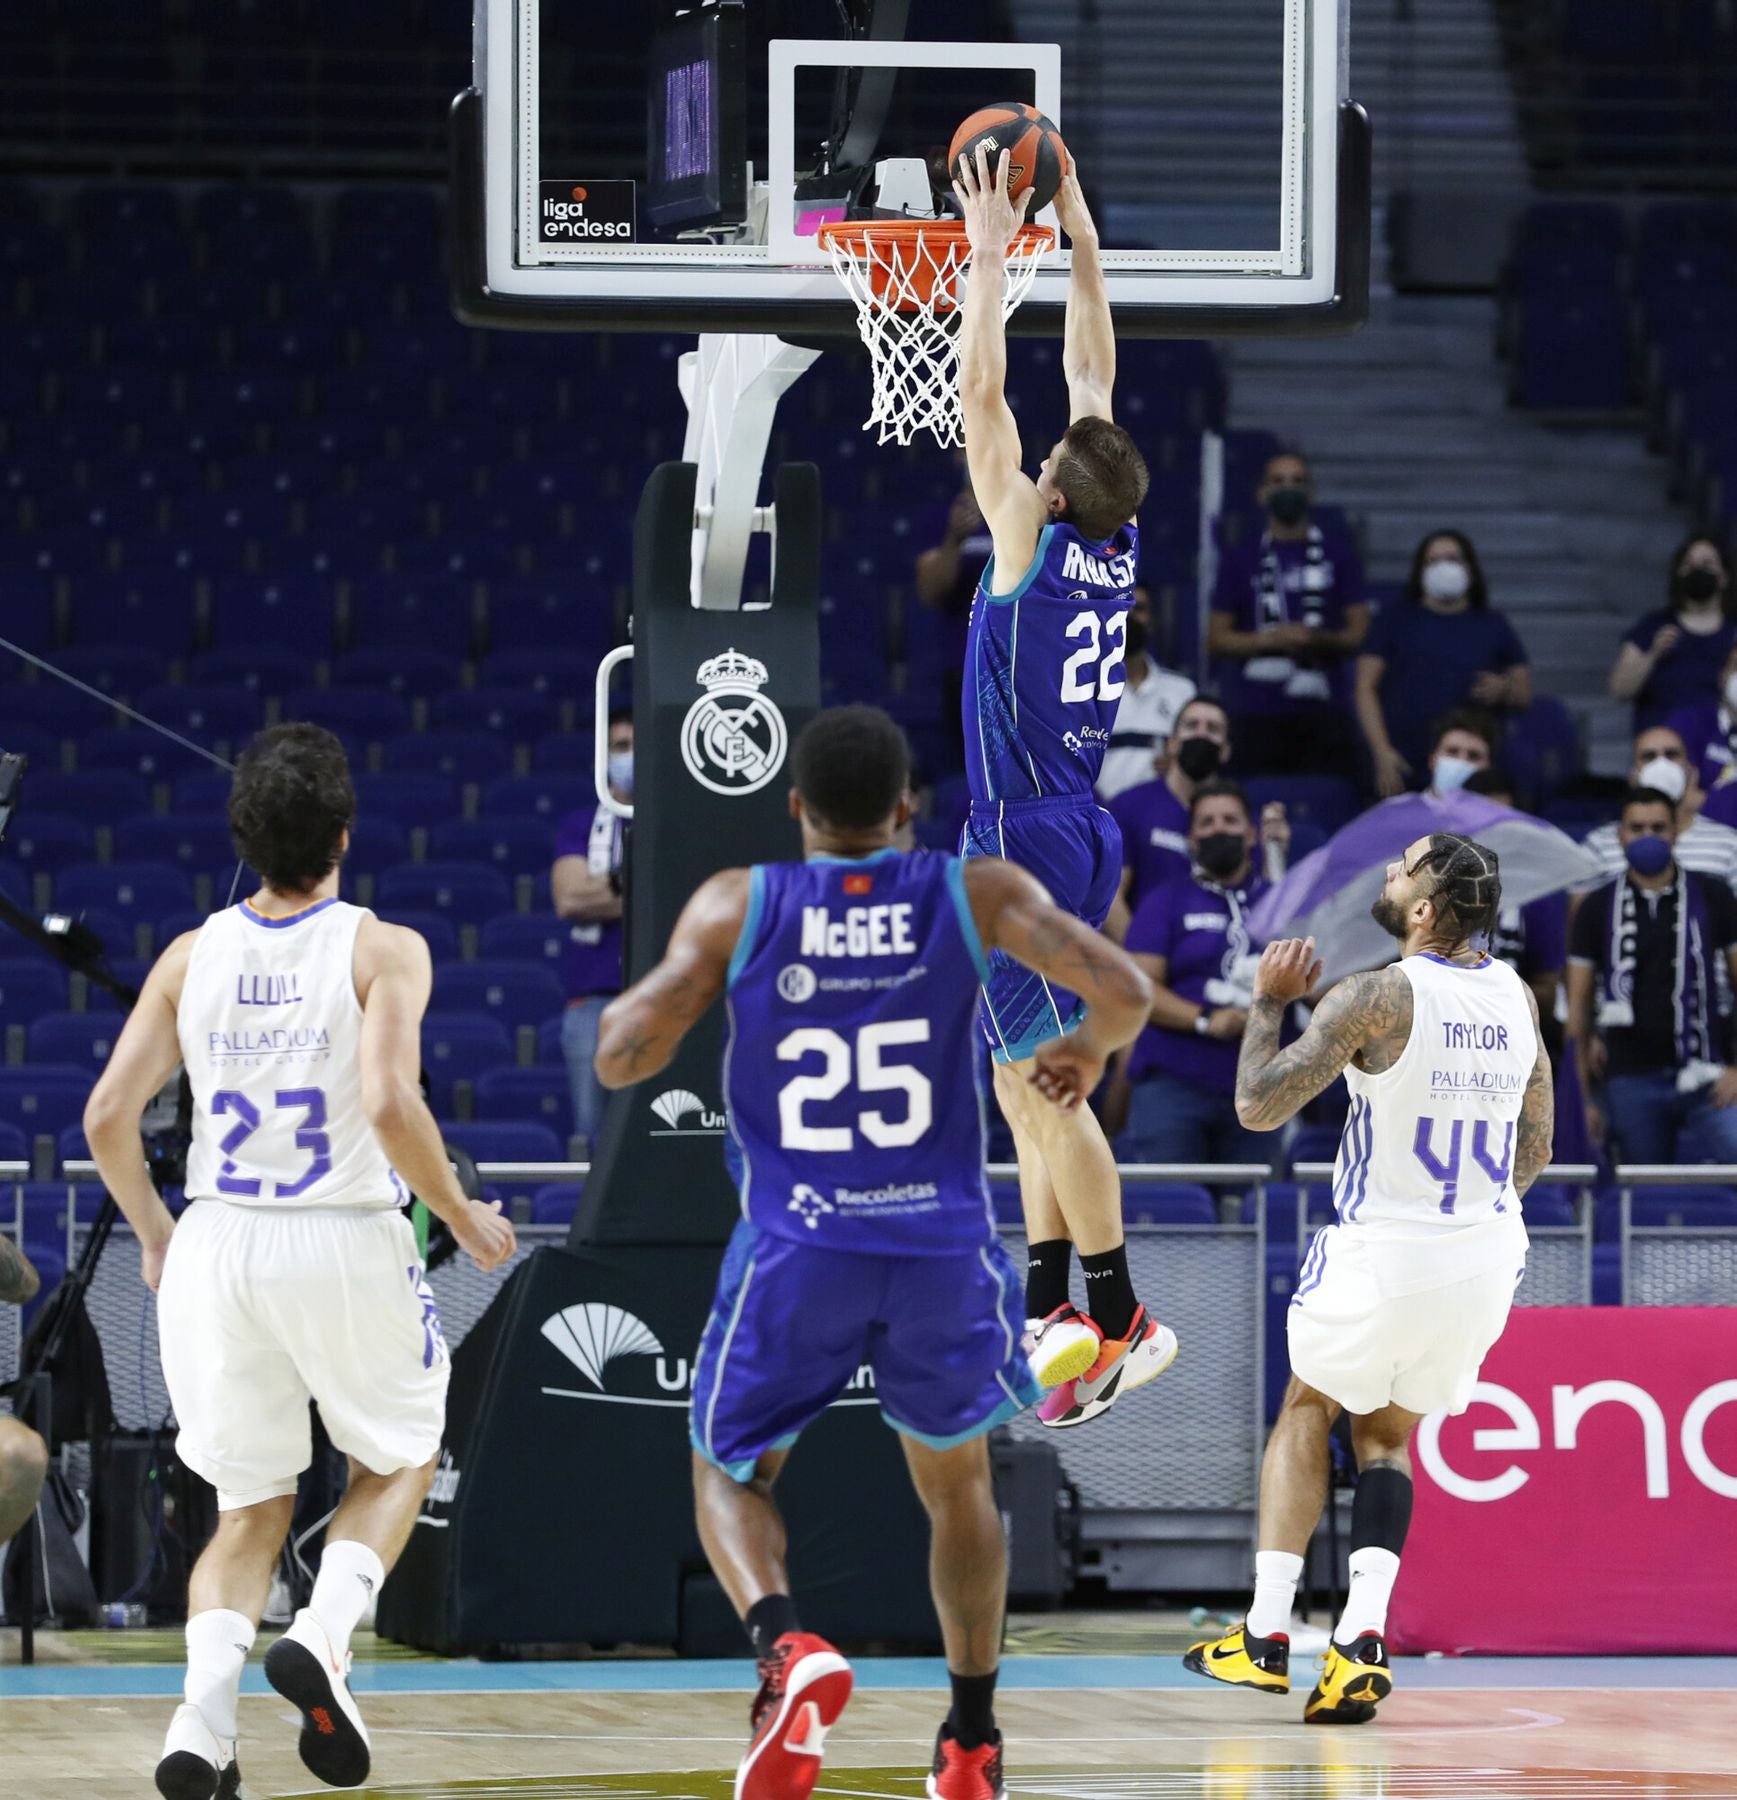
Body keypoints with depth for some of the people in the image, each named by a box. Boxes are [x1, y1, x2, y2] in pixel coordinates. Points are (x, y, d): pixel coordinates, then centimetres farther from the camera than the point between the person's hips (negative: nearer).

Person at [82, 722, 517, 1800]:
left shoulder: (192, 957, 3)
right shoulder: (382, 951, -7)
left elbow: (109, 1116, 0)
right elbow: (391, 1104, -21)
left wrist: (152, 1234, 16)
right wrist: (463, 1218, -5)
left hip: (218, 1247, 3)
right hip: (345, 1241, -3)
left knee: (251, 1507, 15)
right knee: (398, 1461, 22)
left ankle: (204, 1714, -7)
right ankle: (324, 1638, -3)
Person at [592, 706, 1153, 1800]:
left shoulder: (735, 907, -2)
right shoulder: (977, 892, -1)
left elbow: (622, 1058, -5)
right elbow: (1124, 989, -9)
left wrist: (627, 1016, 18)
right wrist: (1090, 1053, 13)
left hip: (795, 1251, -1)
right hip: (943, 1245, 1)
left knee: (731, 1473, 17)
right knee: (957, 1477, 25)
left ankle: (786, 1647, -14)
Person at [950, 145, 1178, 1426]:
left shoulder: (1032, 539, -14)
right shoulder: (1117, 545, 4)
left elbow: (982, 393, -14)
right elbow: (1093, 378, 13)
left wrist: (992, 253, -8)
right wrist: (1081, 250, 14)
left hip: (1028, 841, -8)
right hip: (1079, 832, 8)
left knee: (1047, 1083, -8)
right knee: (1028, 1080, 13)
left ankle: (1123, 1323, -11)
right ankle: (1048, 1312, 16)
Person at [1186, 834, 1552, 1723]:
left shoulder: (1374, 997, -17)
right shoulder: (1516, 998, 3)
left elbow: (1259, 1106, -17)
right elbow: (1535, 1149, 12)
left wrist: (1268, 1003, -3)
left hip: (1382, 1250, -5)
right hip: (1485, 1255, 5)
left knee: (1308, 1407, 20)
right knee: (1385, 1433, 21)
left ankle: (1266, 1633, 13)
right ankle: (1362, 1638, 3)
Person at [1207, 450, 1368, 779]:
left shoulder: (1338, 553, 13)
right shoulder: (1240, 560, 13)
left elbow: (1358, 633, 8)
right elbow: (1216, 641, 7)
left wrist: (1321, 640, -13)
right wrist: (1274, 640, -9)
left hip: (1324, 713, 0)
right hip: (1258, 715, 0)